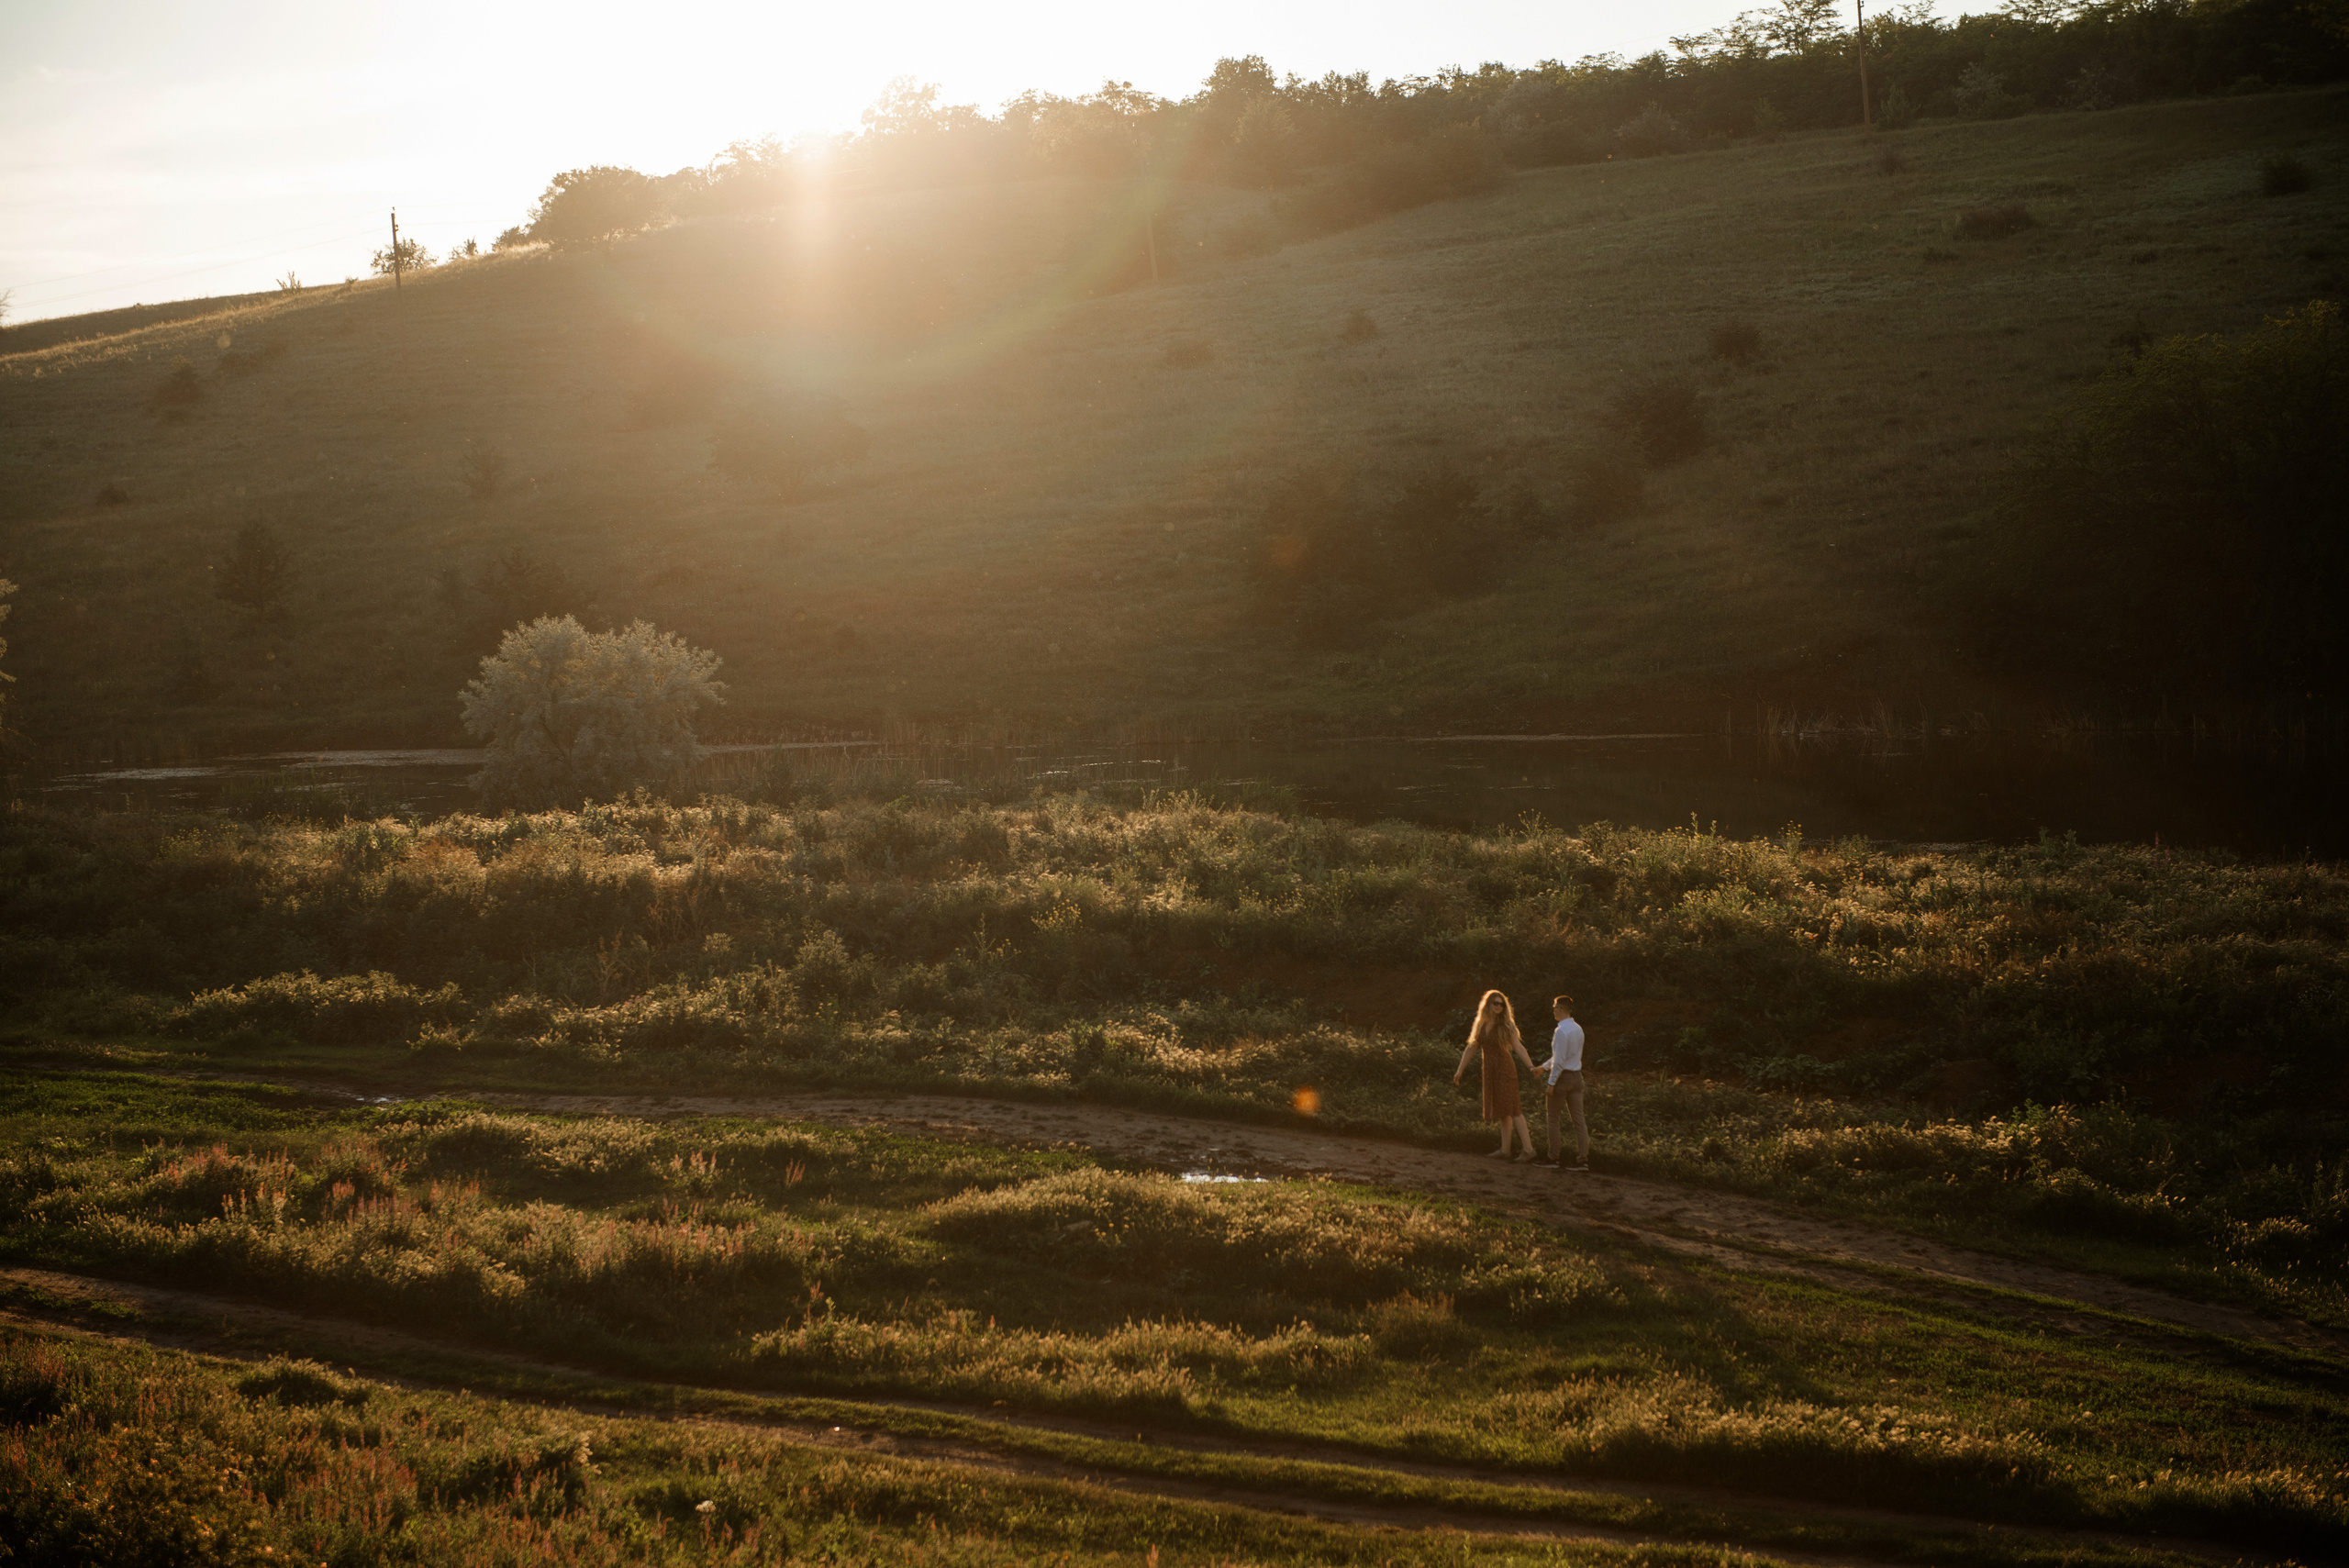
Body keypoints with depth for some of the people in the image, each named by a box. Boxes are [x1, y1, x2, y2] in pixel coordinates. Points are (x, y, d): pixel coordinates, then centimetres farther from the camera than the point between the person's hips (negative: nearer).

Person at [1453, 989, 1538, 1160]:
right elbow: (1471, 1048, 16)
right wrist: (1460, 1070, 15)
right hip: (1489, 1070, 6)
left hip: (1504, 1069, -6)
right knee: (1501, 1111, 8)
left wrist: (1530, 1066, -21)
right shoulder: (1480, 1025, 9)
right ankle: (1505, 1150, 11)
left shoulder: (1506, 1025, -5)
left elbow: (1518, 1047, -9)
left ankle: (1528, 1148, -15)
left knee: (1511, 1108, -12)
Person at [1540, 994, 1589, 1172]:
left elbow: (1559, 1060, -21)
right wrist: (1543, 1067, 30)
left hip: (1563, 1077, -8)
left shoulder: (1561, 1031, -18)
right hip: (1576, 1077, 8)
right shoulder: (1578, 1029, 10)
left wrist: (1551, 1083, -17)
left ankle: (1553, 1158, 8)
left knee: (1552, 1119, 5)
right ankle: (1583, 1159, 2)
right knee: (1578, 1119, 5)